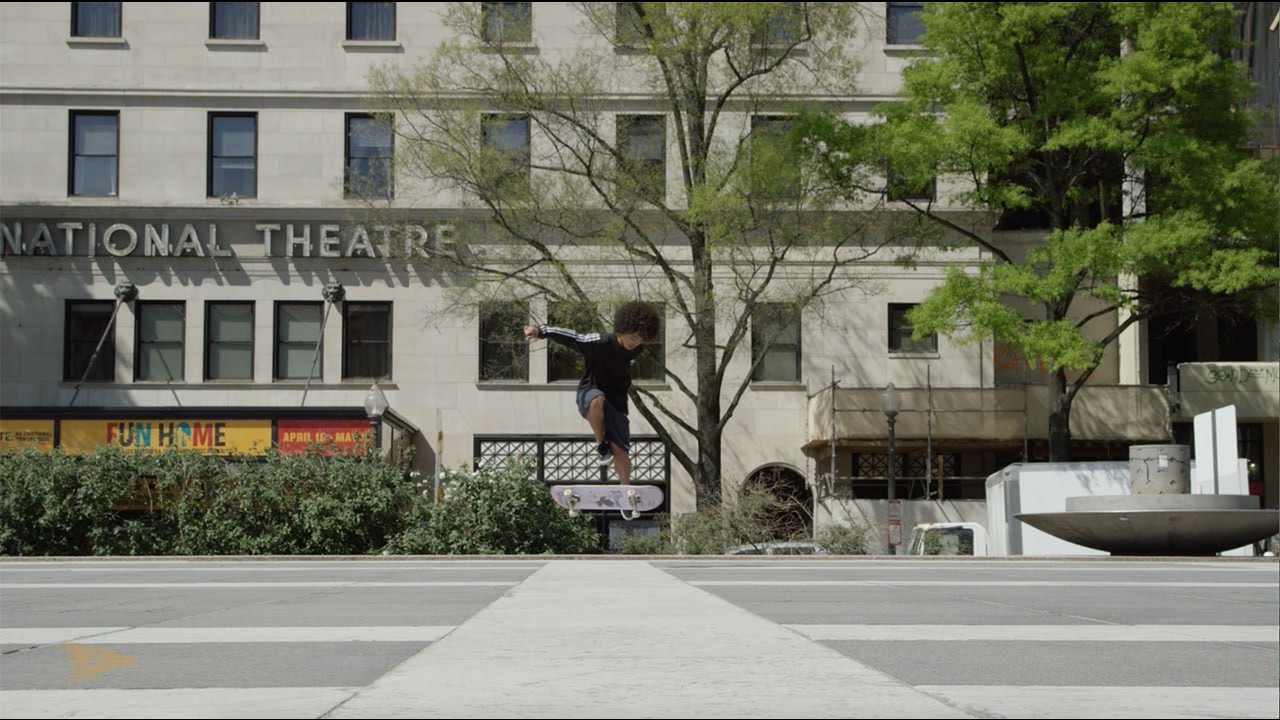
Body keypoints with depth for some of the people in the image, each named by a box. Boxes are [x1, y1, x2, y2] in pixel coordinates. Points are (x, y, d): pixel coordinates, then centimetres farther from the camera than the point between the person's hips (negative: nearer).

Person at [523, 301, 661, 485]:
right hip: (589, 393, -5)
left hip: (616, 403, 5)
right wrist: (541, 331, -44)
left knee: (621, 452, -4)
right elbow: (570, 336, -30)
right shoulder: (599, 342, -25)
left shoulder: (635, 350, -7)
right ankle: (600, 444, -19)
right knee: (598, 400, -42)